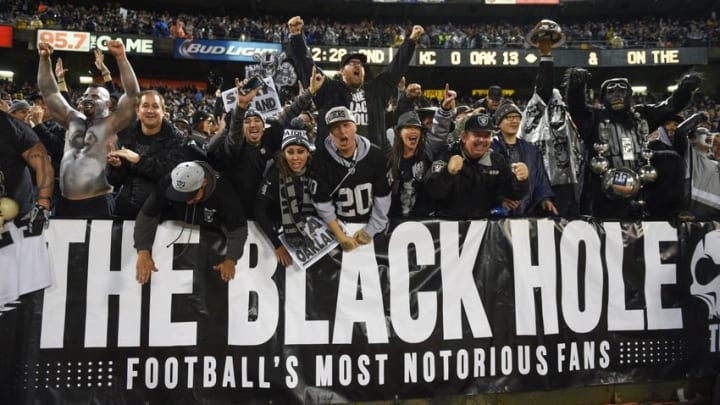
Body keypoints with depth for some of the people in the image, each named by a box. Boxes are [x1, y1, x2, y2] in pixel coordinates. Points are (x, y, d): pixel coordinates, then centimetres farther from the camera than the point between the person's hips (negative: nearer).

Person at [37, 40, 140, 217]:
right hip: (65, 202, 6)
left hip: (97, 203, -6)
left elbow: (132, 93, -13)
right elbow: (49, 92, 15)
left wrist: (121, 57, -20)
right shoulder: (73, 120, 14)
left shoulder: (112, 124, -2)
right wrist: (44, 58, 5)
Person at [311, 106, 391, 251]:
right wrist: (340, 236, -16)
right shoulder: (321, 159, -15)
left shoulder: (375, 155, -11)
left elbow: (383, 196, -6)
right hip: (337, 226, -1)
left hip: (372, 225, 2)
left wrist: (371, 229, -8)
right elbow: (322, 202, -14)